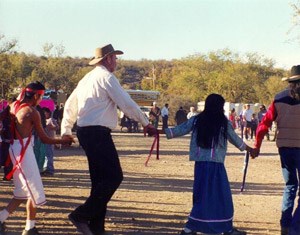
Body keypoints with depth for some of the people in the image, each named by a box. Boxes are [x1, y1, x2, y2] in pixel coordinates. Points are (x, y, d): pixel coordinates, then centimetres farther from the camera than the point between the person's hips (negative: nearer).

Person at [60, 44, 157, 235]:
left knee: (101, 179, 12)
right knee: (114, 176, -10)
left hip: (85, 132, 10)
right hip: (98, 133, -10)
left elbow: (70, 104, 25)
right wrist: (146, 124, -5)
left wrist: (66, 131, 31)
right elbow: (126, 103, -12)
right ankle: (82, 215, -14)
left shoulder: (87, 78, 20)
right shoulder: (106, 77, -7)